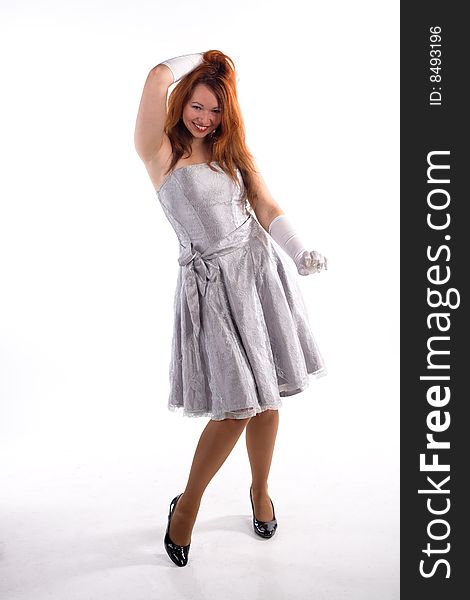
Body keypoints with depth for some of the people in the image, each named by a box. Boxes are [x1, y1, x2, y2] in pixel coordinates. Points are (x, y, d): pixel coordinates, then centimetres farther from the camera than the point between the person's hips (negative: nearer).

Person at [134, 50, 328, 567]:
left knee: (266, 397, 9)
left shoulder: (233, 152, 16)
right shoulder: (160, 154, 0)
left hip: (260, 271, 5)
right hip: (210, 284, -5)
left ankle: (260, 491, 34)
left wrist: (301, 256, -7)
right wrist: (201, 60, 5)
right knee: (236, 406, -7)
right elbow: (158, 76, -14)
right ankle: (188, 503, 19)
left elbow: (266, 208, 7)